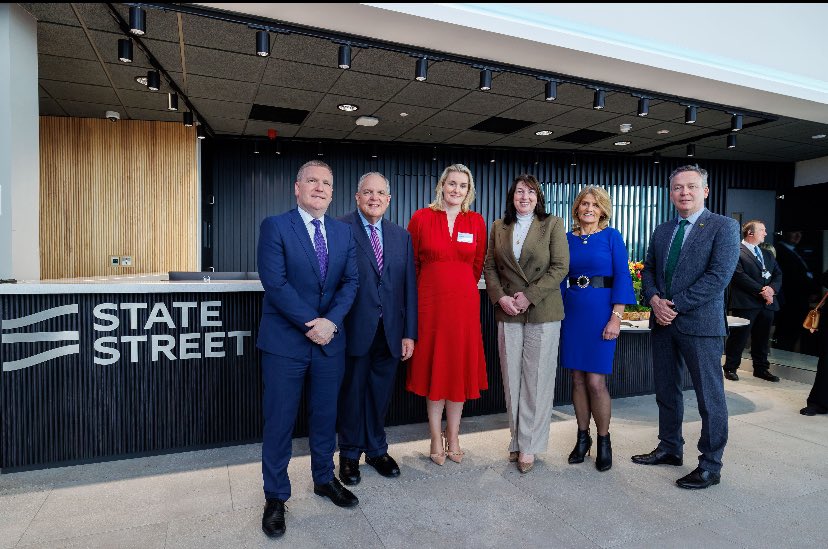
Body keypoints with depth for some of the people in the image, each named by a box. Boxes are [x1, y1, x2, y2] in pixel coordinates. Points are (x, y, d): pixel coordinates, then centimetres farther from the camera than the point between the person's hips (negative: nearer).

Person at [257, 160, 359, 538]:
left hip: (330, 339, 4)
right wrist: (310, 323, -16)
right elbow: (274, 282, -15)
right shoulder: (275, 226, -7)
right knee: (279, 422, 6)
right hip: (285, 341, -4)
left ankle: (324, 479, 37)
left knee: (325, 415, 17)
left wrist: (331, 321, -13)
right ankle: (275, 497, 24)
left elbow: (350, 281, 2)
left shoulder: (343, 232, 7)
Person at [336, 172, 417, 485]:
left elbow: (409, 286, 7)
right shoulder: (341, 229, -4)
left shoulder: (401, 236, 10)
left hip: (390, 331, 4)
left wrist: (409, 332, 3)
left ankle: (376, 450, 36)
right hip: (356, 328, -4)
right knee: (353, 392, 11)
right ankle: (350, 455, 31)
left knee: (381, 393, 15)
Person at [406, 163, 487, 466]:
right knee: (433, 367, 6)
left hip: (465, 303, 2)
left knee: (460, 368, 8)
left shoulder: (476, 222, 5)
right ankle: (436, 439, 21)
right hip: (430, 302, -2)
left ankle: (453, 438, 24)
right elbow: (411, 263, 7)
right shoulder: (421, 218, -1)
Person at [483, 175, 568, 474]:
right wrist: (500, 297, -6)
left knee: (537, 379, 1)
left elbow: (560, 266, -4)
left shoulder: (553, 224, 3)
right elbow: (489, 266, 10)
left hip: (543, 312, -2)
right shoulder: (499, 227, 12)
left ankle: (529, 445, 13)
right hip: (507, 313, 3)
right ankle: (517, 440, 20)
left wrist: (529, 296, -12)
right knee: (512, 379, 7)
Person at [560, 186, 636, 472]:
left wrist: (616, 317, -13)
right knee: (577, 378, 8)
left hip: (601, 311, -3)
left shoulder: (611, 237, 0)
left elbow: (623, 277, -5)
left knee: (595, 381, -5)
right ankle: (582, 437, 23)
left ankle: (604, 441, 15)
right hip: (572, 311, 4)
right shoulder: (567, 239, 9)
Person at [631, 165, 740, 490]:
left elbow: (719, 276, -15)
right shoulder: (661, 231, 14)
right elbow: (648, 269, 13)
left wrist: (675, 305, -16)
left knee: (709, 396, 3)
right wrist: (654, 299, -7)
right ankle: (670, 448, 31)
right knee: (666, 391, 15)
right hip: (663, 323, 6)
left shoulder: (724, 227, -5)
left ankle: (711, 465, 16)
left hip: (700, 323, -6)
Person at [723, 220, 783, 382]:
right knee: (739, 337, -2)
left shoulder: (768, 254, 21)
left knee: (762, 338, 13)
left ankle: (761, 368, 24)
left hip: (767, 303, 7)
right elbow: (740, 276, -15)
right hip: (746, 303, -7)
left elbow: (778, 274, 14)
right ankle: (730, 368, 8)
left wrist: (772, 288, -7)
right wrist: (761, 291, -16)